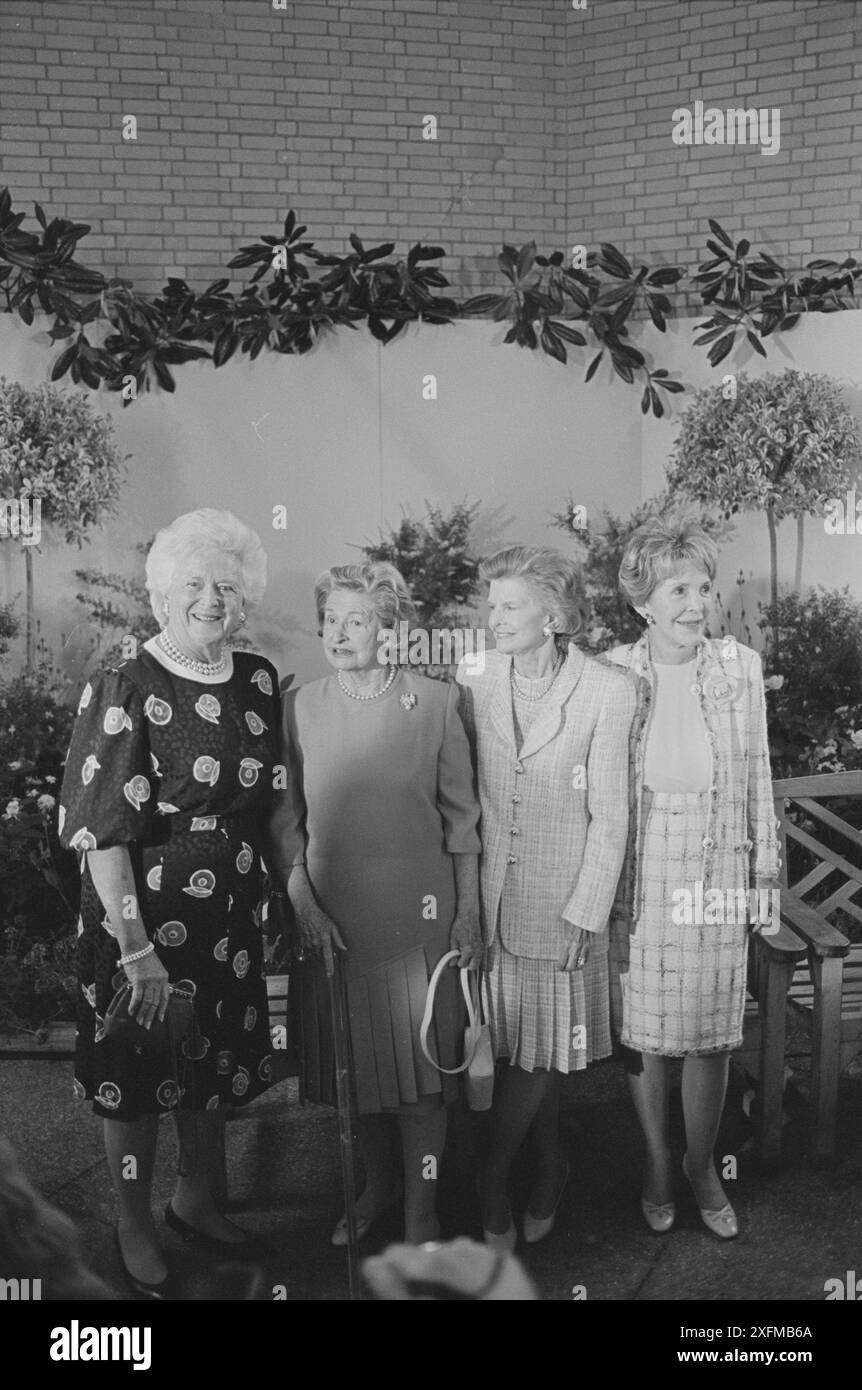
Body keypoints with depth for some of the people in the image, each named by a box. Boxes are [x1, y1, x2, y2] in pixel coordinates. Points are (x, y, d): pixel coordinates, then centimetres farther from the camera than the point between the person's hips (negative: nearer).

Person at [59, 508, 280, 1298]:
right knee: (137, 1080, 11)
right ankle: (135, 1230, 35)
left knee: (218, 1067, 20)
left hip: (232, 920, 5)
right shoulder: (123, 693, -16)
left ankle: (196, 1200, 45)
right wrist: (137, 950, -22)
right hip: (142, 920, -5)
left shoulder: (260, 683, 0)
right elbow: (103, 835, -19)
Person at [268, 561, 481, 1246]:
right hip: (330, 912, 2)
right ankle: (376, 1182, 38)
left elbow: (461, 813, 0)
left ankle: (421, 1210, 24)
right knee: (353, 1058, 14)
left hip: (419, 907, -1)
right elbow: (285, 819, 3)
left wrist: (470, 909, -1)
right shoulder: (300, 707, -1)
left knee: (422, 1061, 5)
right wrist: (302, 900, -6)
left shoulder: (435, 701, -4)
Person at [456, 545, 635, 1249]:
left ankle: (492, 1183, 25)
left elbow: (609, 817, -7)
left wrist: (581, 916, -9)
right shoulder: (471, 683, -1)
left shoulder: (607, 691, -9)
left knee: (540, 1050, 4)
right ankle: (550, 1165, 35)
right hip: (488, 895, 2)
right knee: (518, 1047, 11)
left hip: (564, 900, -2)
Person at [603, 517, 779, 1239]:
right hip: (639, 875, -1)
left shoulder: (741, 667, -4)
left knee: (713, 1033, 11)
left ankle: (702, 1165, 33)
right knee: (646, 1033, 11)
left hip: (717, 871, 1)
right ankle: (657, 1161, 34)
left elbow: (756, 773, 6)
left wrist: (765, 864, 9)